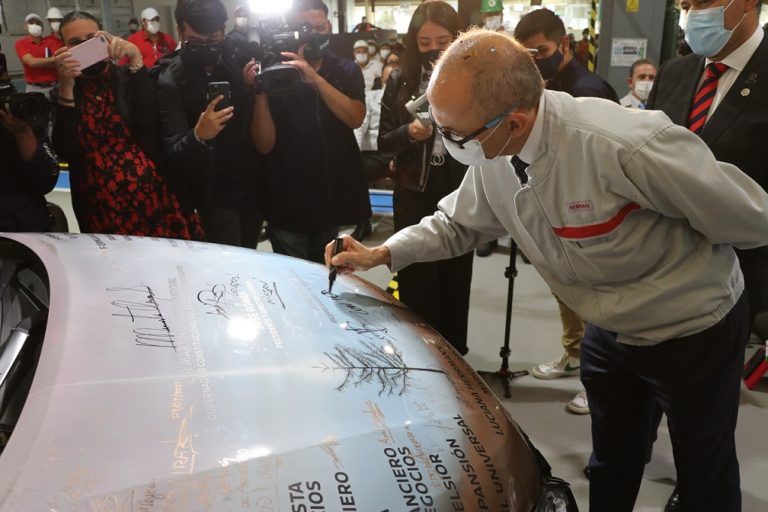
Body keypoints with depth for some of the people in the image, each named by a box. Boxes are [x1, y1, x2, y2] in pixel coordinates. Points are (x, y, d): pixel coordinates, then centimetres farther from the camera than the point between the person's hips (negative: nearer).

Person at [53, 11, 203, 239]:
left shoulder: (129, 77, 2)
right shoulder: (63, 93, 5)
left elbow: (147, 120, -16)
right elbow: (66, 151, -8)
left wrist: (135, 56, -18)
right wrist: (66, 86, -13)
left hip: (154, 200, -1)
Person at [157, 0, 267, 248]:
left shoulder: (239, 64, 0)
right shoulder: (170, 81, -12)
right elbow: (173, 154, -18)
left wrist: (259, 88, -14)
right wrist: (198, 135, -37)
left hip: (252, 190, 4)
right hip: (214, 198, -4)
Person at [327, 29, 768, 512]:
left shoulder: (629, 146, -37)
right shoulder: (493, 155, -14)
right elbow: (456, 223, 4)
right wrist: (381, 253, -9)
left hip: (695, 329, -5)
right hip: (610, 331, 6)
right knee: (612, 466, 23)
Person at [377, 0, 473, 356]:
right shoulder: (400, 81, 2)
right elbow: (383, 142, 4)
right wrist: (409, 132, -16)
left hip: (459, 196, 0)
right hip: (414, 197, 1)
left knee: (455, 282, 11)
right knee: (416, 286, 6)